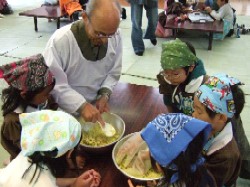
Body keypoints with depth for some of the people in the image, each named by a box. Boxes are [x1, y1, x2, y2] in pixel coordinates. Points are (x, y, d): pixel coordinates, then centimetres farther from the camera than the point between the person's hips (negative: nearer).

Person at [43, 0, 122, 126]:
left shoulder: (116, 37, -9)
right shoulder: (60, 40, -24)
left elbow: (114, 72, 3)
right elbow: (54, 84, -21)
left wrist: (105, 94, -12)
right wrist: (81, 106, -28)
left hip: (97, 105, 4)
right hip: (66, 111, -3)